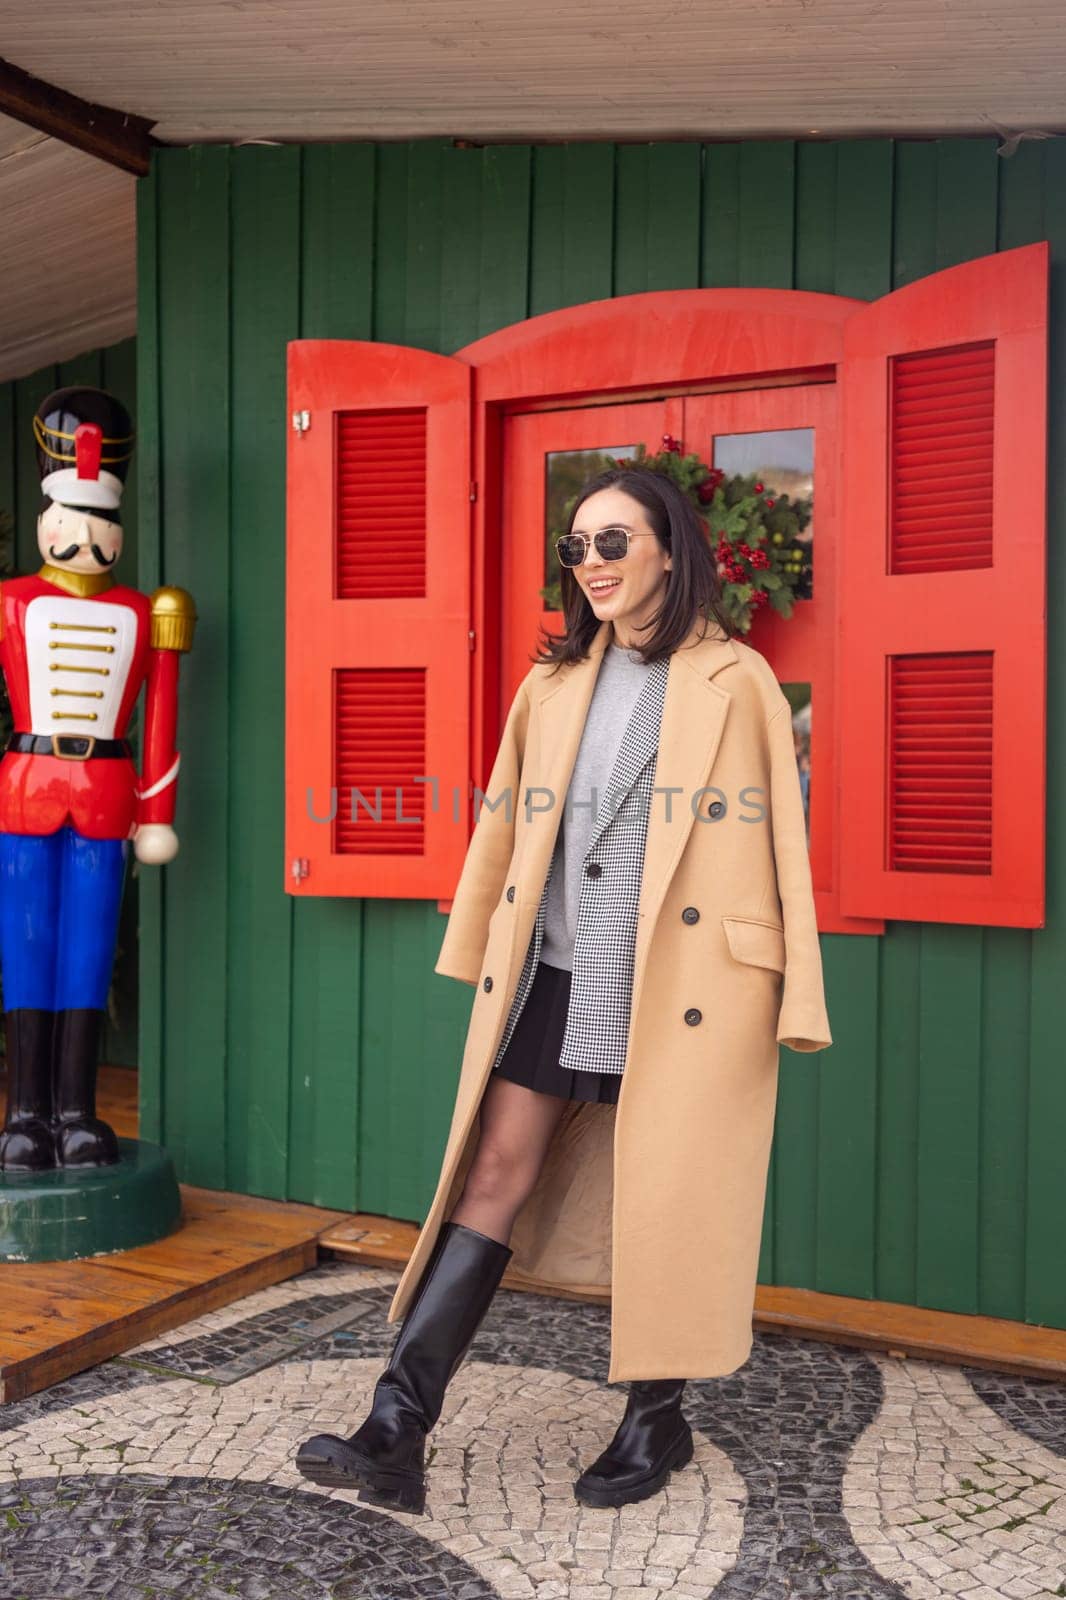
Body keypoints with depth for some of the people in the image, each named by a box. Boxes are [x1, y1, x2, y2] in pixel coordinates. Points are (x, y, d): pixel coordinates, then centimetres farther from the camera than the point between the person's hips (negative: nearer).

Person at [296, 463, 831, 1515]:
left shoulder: (734, 681, -4)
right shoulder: (557, 680, 11)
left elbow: (779, 838, -5)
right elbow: (506, 820, 15)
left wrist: (790, 996, -8)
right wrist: (482, 951, 17)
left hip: (670, 988, -4)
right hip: (555, 975, 4)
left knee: (656, 1201, 8)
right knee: (494, 1174, 3)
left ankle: (656, 1422, 30)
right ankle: (395, 1436, 8)